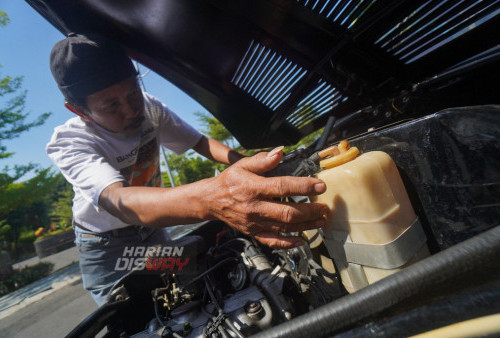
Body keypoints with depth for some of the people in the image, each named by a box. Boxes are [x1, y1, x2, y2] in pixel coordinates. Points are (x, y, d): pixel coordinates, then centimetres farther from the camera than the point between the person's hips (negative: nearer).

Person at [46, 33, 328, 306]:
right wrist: (211, 198, -71)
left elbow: (199, 141, -10)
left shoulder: (149, 108, -17)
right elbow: (118, 202, -50)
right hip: (104, 244, -3)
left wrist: (243, 162, -33)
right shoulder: (68, 144, -32)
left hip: (152, 228, 4)